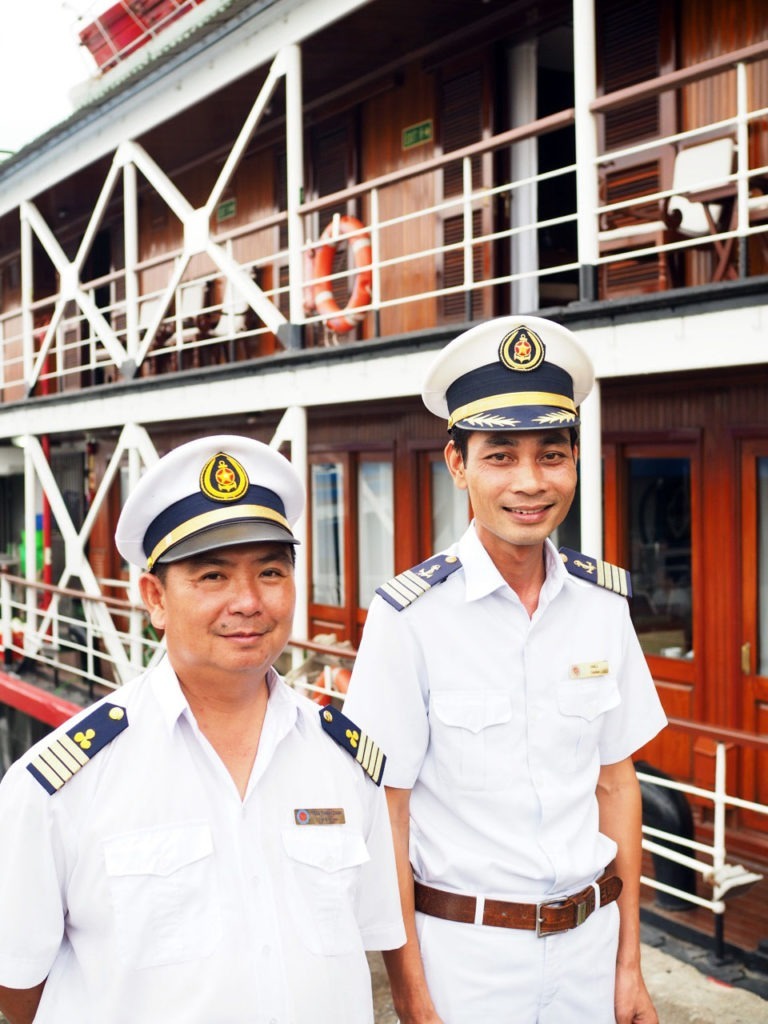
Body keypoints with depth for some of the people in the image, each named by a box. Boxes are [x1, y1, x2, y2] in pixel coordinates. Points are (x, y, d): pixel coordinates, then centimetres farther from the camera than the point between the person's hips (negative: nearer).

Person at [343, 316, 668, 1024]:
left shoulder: (603, 604, -2)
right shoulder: (410, 617, -16)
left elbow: (616, 784, 5)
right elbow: (384, 818, -11)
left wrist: (629, 965, 6)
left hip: (590, 941, 4)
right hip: (463, 949, -4)